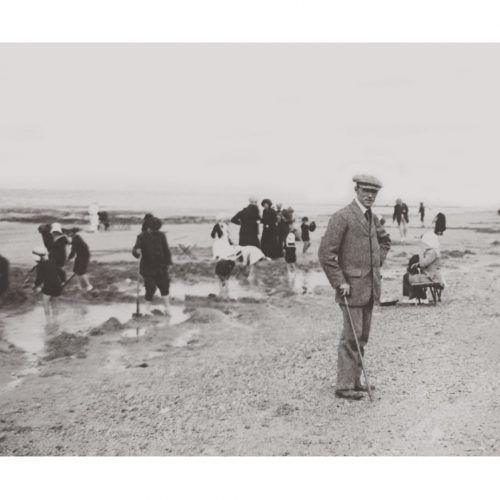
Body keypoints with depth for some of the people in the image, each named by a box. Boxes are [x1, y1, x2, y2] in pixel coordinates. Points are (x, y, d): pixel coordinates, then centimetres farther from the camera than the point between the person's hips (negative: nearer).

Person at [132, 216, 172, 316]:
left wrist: (168, 263, 7)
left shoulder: (161, 235, 5)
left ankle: (167, 307, 3)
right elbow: (135, 250, -14)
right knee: (150, 288, -6)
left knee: (164, 285, -1)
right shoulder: (142, 237, -6)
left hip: (161, 267, 3)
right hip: (148, 267, -3)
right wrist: (137, 252, -38)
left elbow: (166, 250, 12)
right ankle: (148, 308, 9)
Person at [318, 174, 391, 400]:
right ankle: (344, 386, 1)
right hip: (352, 286, -8)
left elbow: (385, 241, 32)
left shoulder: (372, 218, 12)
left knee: (362, 337, 12)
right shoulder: (342, 217, -13)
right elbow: (325, 253, -17)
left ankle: (354, 380, 21)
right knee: (351, 337, -6)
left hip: (370, 287, 8)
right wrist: (339, 282, -17)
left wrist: (377, 263, 18)